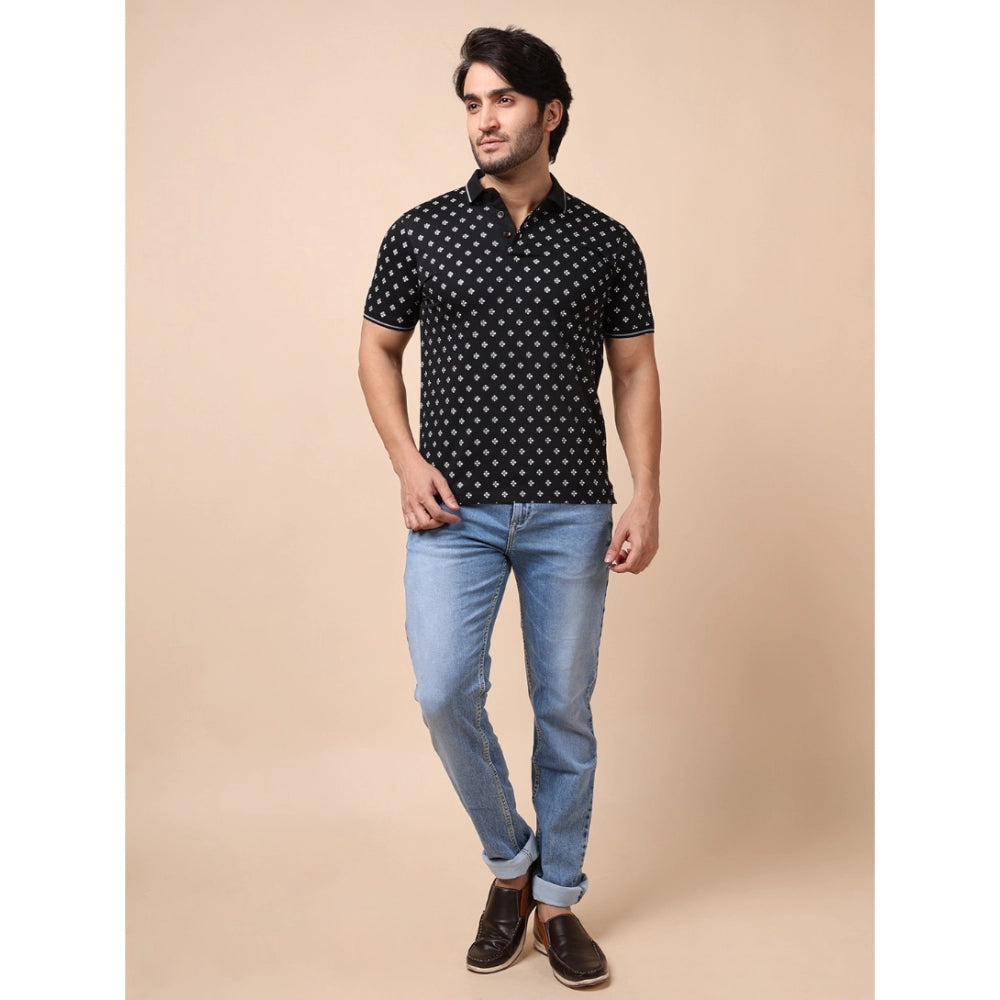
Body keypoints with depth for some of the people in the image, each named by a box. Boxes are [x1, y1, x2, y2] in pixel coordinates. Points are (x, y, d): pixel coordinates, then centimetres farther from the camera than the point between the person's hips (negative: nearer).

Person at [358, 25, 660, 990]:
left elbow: (635, 372, 7)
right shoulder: (420, 232, 4)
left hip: (570, 514, 0)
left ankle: (557, 897, 26)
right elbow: (377, 348, 12)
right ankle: (509, 858, 18)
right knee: (444, 693, -10)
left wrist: (646, 498, -3)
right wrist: (406, 461, -3)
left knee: (565, 709, 6)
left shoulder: (606, 244, 5)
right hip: (456, 510, 0)